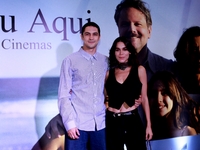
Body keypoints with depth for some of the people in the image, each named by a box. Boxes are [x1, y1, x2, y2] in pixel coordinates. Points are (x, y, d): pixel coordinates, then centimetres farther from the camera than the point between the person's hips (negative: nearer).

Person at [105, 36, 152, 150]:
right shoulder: (109, 73, 6)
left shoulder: (139, 70, 4)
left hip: (133, 121, -1)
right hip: (112, 122, 1)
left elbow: (144, 98, 4)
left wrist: (149, 125, 1)